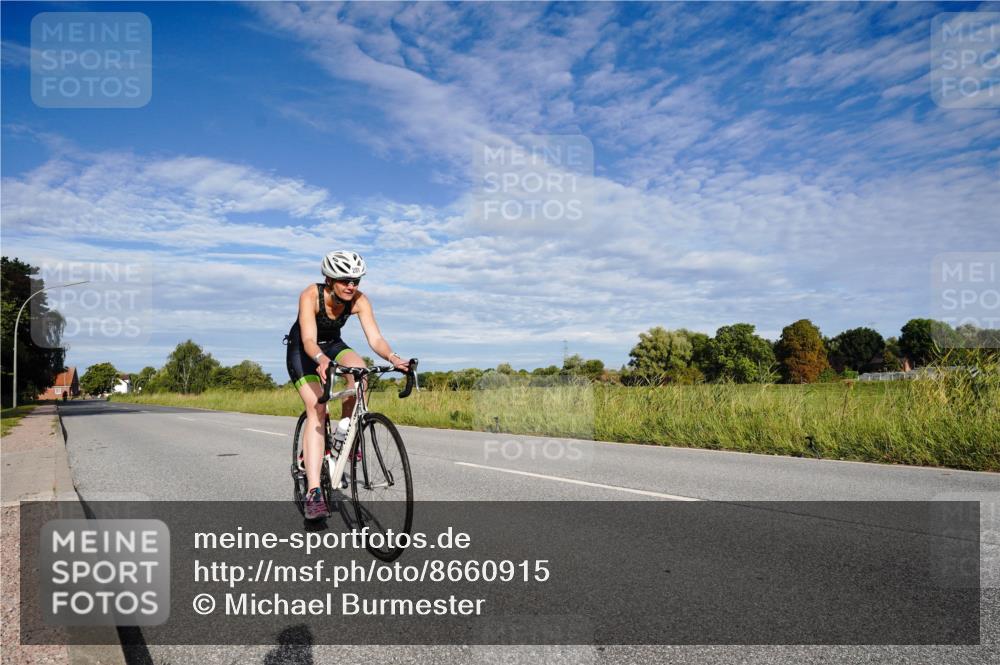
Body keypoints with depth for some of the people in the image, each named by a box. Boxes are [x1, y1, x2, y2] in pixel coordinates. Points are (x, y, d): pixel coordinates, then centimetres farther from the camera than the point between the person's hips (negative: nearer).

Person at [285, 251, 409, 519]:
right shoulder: (310, 295, -31)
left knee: (359, 369, -31)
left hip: (333, 345, 3)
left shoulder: (359, 300, -21)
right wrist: (321, 360, -62)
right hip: (302, 350, -3)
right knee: (316, 410, -22)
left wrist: (393, 357, -49)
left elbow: (375, 338, -29)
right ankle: (313, 492, -25)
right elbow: (309, 340, -41)